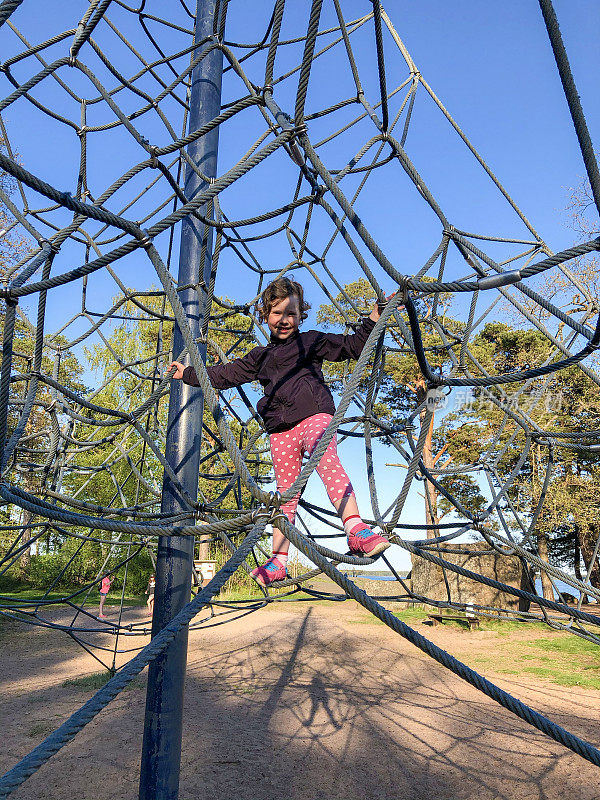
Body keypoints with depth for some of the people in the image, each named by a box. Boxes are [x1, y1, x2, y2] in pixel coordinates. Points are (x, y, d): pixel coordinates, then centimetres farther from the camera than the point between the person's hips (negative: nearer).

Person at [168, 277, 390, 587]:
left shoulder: (312, 341, 13)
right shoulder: (260, 356, 25)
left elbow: (352, 345, 8)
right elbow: (227, 373, 32)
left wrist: (374, 318, -3)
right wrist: (188, 373, 36)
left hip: (314, 416, -4)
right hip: (280, 429, 4)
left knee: (328, 463, -31)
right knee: (286, 494, 3)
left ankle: (356, 530, -41)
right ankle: (278, 561, 6)